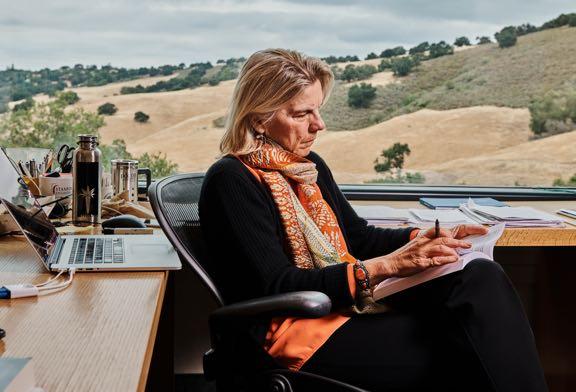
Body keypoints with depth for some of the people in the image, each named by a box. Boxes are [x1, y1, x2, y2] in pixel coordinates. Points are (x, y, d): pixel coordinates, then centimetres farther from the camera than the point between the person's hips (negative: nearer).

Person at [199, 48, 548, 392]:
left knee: (482, 277, -17)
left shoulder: (309, 165, 14)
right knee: (463, 351, -25)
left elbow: (357, 236, 22)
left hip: (354, 303, 8)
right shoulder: (231, 182, -10)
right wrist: (386, 266, -23)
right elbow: (278, 287, -17)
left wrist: (425, 238, 3)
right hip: (298, 332, -7)